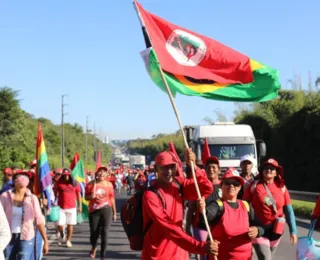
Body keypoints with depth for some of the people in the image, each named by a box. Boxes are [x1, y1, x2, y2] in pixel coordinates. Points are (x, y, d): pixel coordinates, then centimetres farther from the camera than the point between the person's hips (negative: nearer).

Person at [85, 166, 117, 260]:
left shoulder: (109, 184, 1)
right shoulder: (91, 184, -1)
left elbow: (112, 198, 7)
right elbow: (86, 197, 7)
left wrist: (114, 213, 9)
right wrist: (91, 196, -17)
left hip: (106, 210, 0)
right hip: (94, 211, 0)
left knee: (104, 233, -4)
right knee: (94, 233, 5)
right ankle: (94, 248, 40)